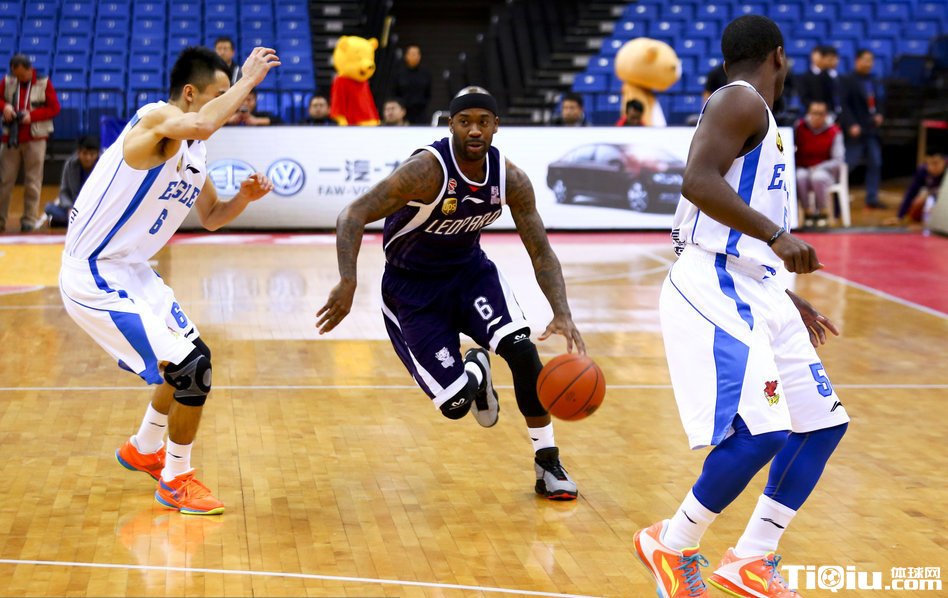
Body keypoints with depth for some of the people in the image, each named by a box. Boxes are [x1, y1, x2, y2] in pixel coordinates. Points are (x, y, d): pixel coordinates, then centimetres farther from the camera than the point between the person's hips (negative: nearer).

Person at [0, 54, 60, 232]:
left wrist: (32, 115, -13)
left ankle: (29, 219, 6)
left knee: (32, 182, -1)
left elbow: (54, 108, -2)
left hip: (35, 139, -2)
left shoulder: (43, 83, 0)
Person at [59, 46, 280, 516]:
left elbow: (211, 217, 20)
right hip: (93, 278, -10)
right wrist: (247, 79, -31)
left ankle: (143, 450, 43)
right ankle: (175, 481, 6)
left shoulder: (193, 149, 8)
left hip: (129, 270, 10)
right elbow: (201, 124, -43)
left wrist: (243, 198, 1)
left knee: (189, 360, 21)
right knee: (190, 367, -12)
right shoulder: (156, 118, -19)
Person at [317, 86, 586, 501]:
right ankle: (475, 372, 29)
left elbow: (541, 253, -9)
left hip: (470, 269, 4)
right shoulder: (427, 170, -29)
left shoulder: (510, 179, -14)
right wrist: (348, 283, -46)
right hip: (412, 287, -4)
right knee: (454, 405, -12)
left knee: (522, 349, -22)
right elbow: (353, 216, -31)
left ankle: (548, 464, -3)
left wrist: (562, 313, -25)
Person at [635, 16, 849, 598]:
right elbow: (698, 181, -23)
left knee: (823, 421, 10)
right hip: (716, 290, -10)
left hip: (756, 292, 11)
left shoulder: (754, 115, 23)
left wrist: (791, 299, 30)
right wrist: (776, 234, -28)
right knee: (759, 433, -18)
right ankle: (673, 546, 4)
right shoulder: (741, 101, -6)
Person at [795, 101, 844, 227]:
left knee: (818, 177, -36)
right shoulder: (800, 127, -1)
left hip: (825, 171, -1)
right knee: (800, 177, -35)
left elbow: (839, 160, -7)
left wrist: (818, 168, -20)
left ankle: (822, 213, -15)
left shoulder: (834, 131, -4)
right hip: (803, 168, 1)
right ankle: (808, 212, -18)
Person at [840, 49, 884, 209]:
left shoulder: (873, 81, 11)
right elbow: (843, 105, -12)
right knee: (848, 164, -5)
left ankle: (872, 199, 13)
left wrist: (879, 114, 0)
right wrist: (851, 125, -21)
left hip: (871, 129, 7)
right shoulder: (847, 81, -7)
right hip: (855, 130, -7)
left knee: (875, 164, 6)